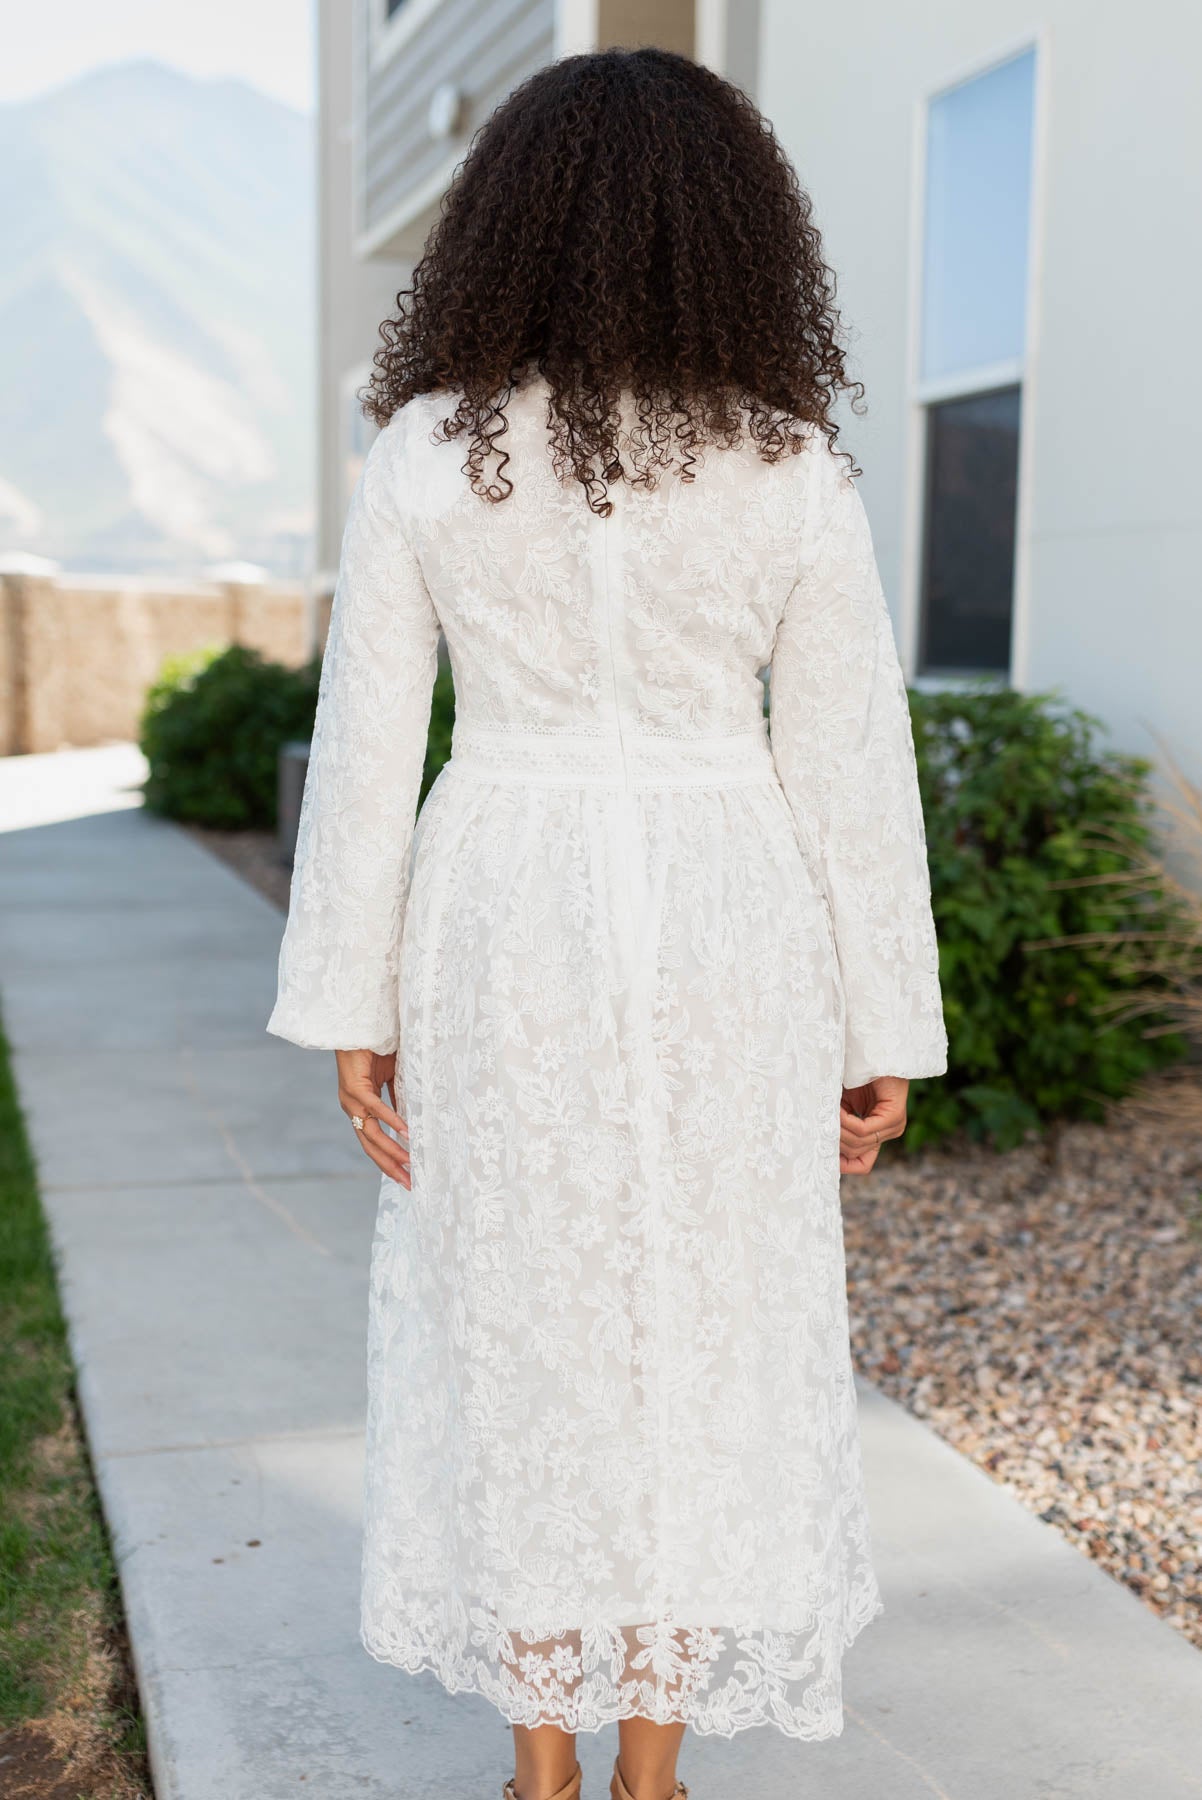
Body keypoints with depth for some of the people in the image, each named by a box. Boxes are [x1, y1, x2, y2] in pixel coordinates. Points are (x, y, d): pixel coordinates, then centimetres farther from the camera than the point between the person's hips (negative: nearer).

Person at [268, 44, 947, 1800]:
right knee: (699, 1342, 11)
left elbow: (366, 745, -4)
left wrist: (352, 1007, 2)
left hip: (502, 935, 1)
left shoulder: (424, 452, -4)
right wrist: (886, 1032, 4)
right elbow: (853, 765, -4)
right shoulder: (794, 467, -5)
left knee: (517, 1330, 12)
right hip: (721, 944, 0)